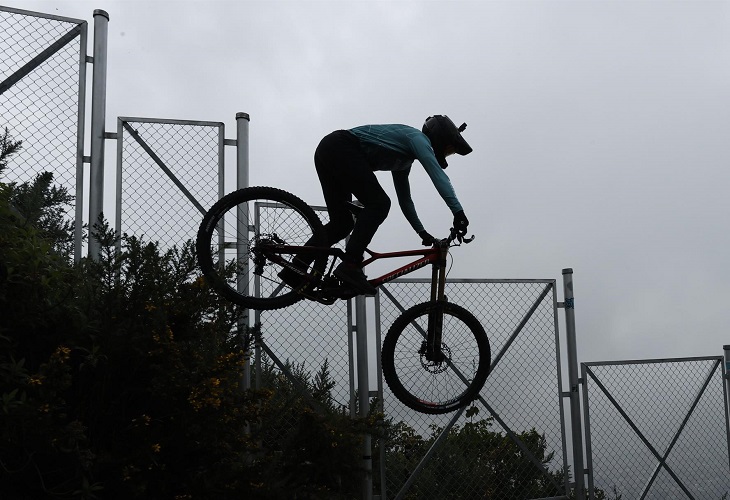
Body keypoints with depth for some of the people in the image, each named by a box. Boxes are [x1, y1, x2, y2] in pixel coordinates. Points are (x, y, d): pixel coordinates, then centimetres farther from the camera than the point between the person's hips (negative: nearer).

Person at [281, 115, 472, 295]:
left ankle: (296, 268, 4)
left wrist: (422, 232, 31)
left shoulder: (404, 161, 25)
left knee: (342, 222, 9)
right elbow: (438, 175, -17)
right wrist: (458, 212, -25)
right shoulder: (417, 137, -1)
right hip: (341, 148, -10)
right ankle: (350, 266, -24)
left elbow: (405, 200, 33)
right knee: (378, 204, -15)